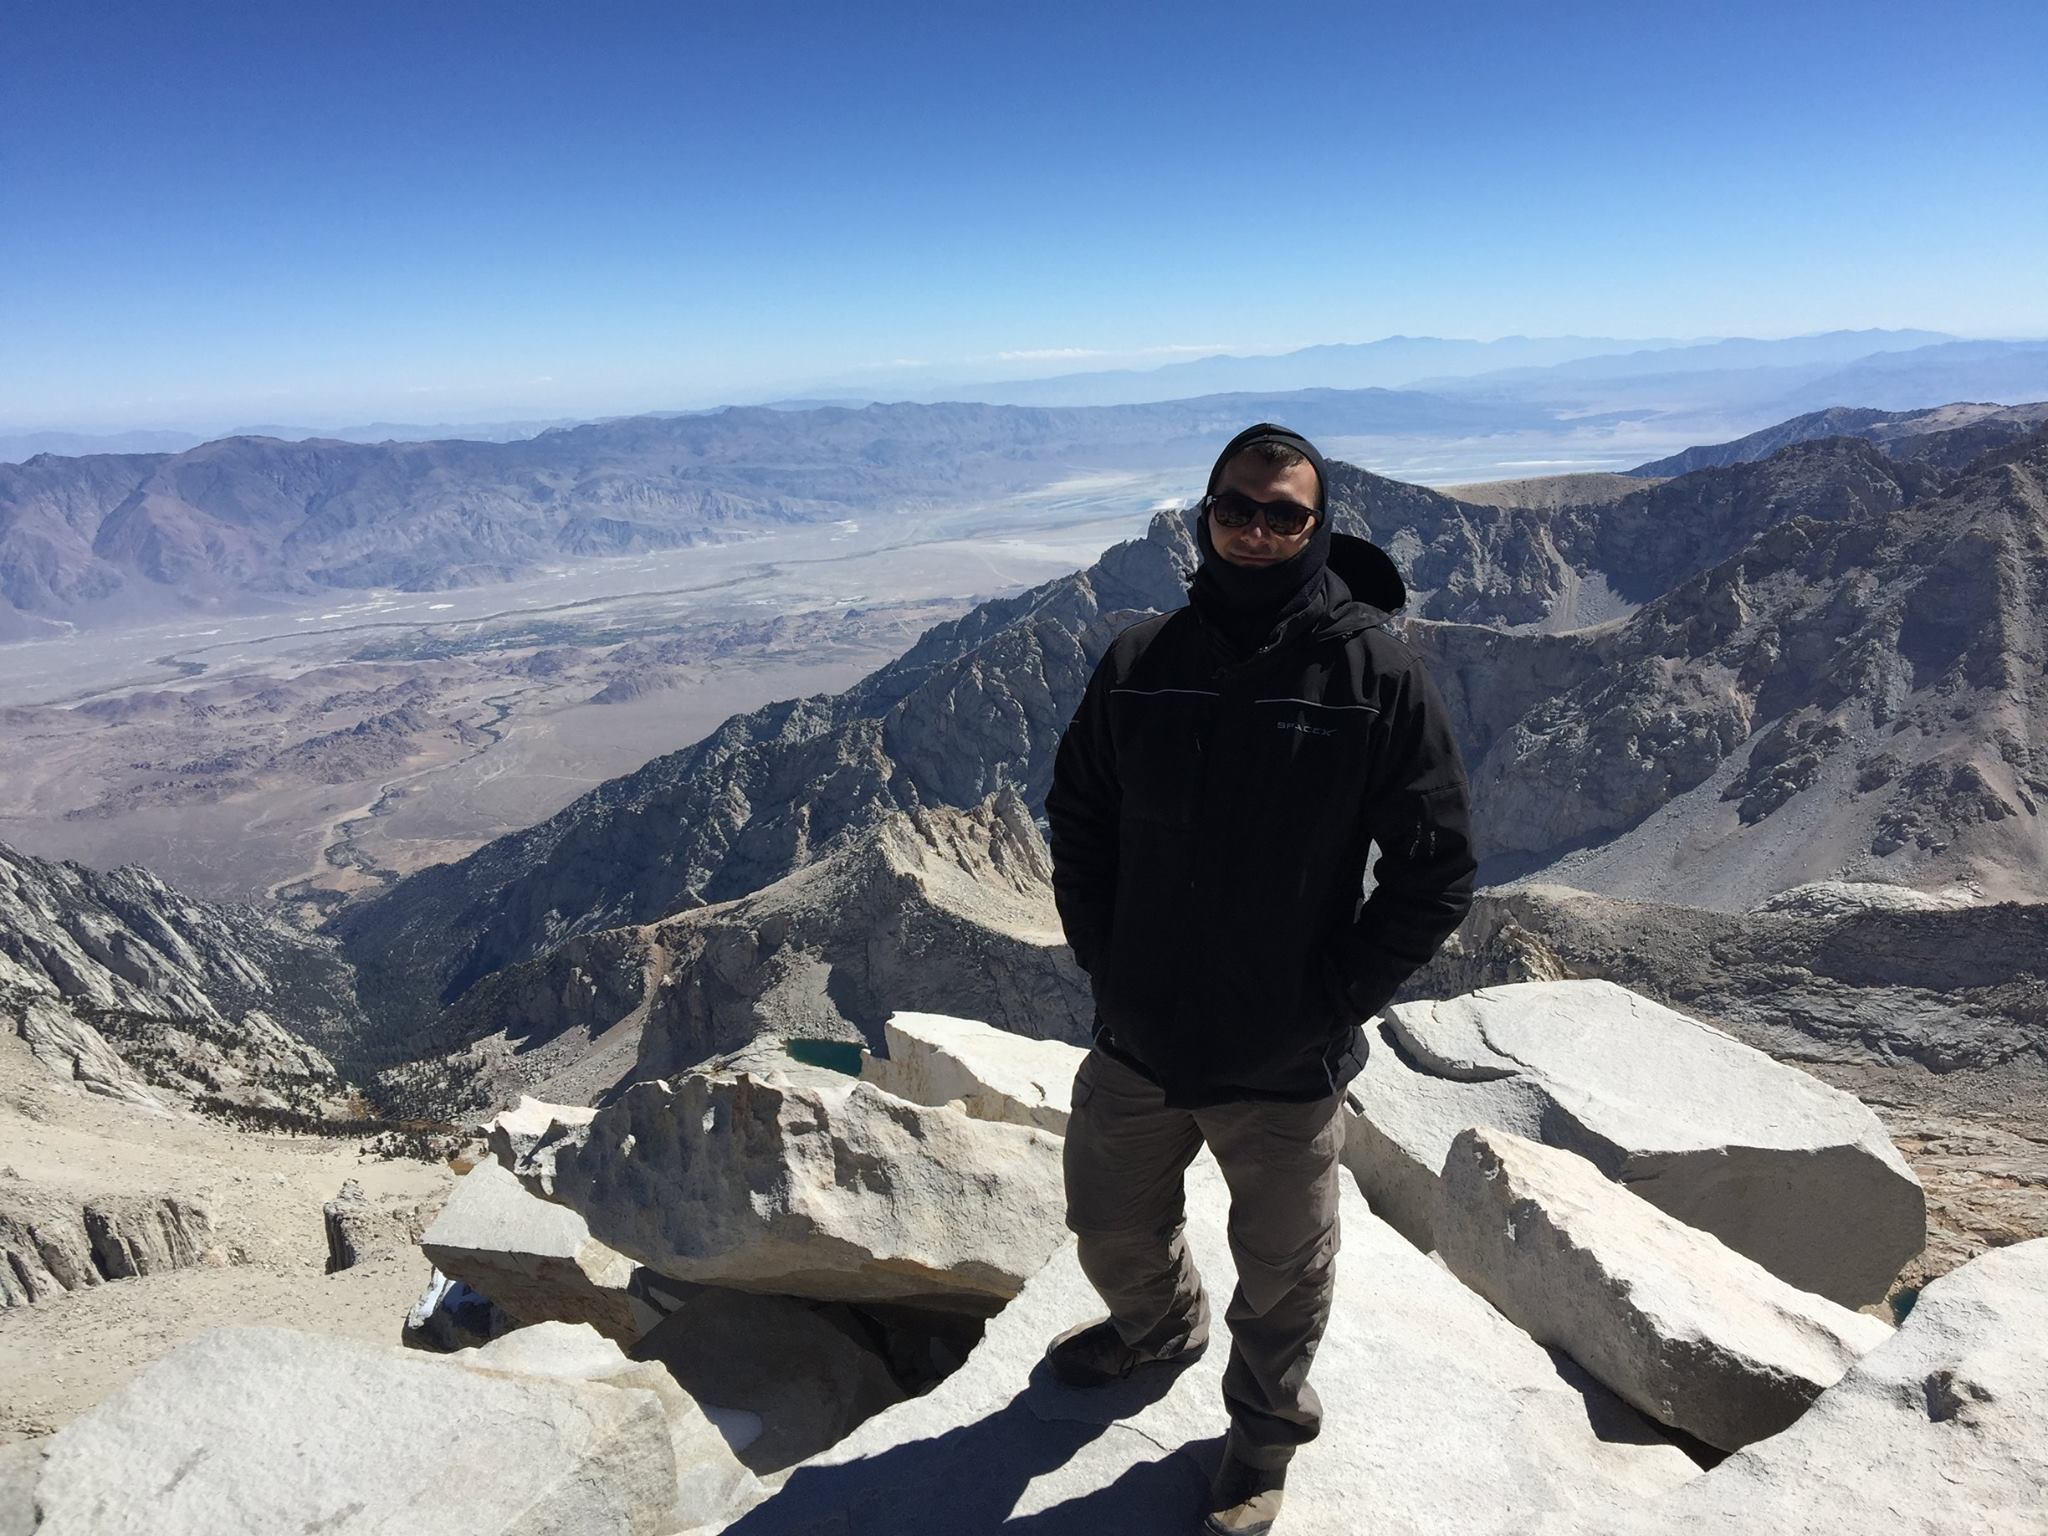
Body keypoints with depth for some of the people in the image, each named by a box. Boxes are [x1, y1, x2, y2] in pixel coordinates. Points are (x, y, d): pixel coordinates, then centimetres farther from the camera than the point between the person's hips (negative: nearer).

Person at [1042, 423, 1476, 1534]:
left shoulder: (1378, 674, -13)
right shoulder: (1140, 661, -4)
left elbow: (1435, 871, -9)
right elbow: (1077, 819, 8)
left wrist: (1330, 1005, -12)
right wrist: (1104, 963, 0)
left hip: (1285, 1069, -3)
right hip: (1135, 1045, 3)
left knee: (1281, 1274, 19)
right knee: (1111, 1233, 24)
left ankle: (1265, 1426, 49)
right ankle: (1159, 1326, 58)